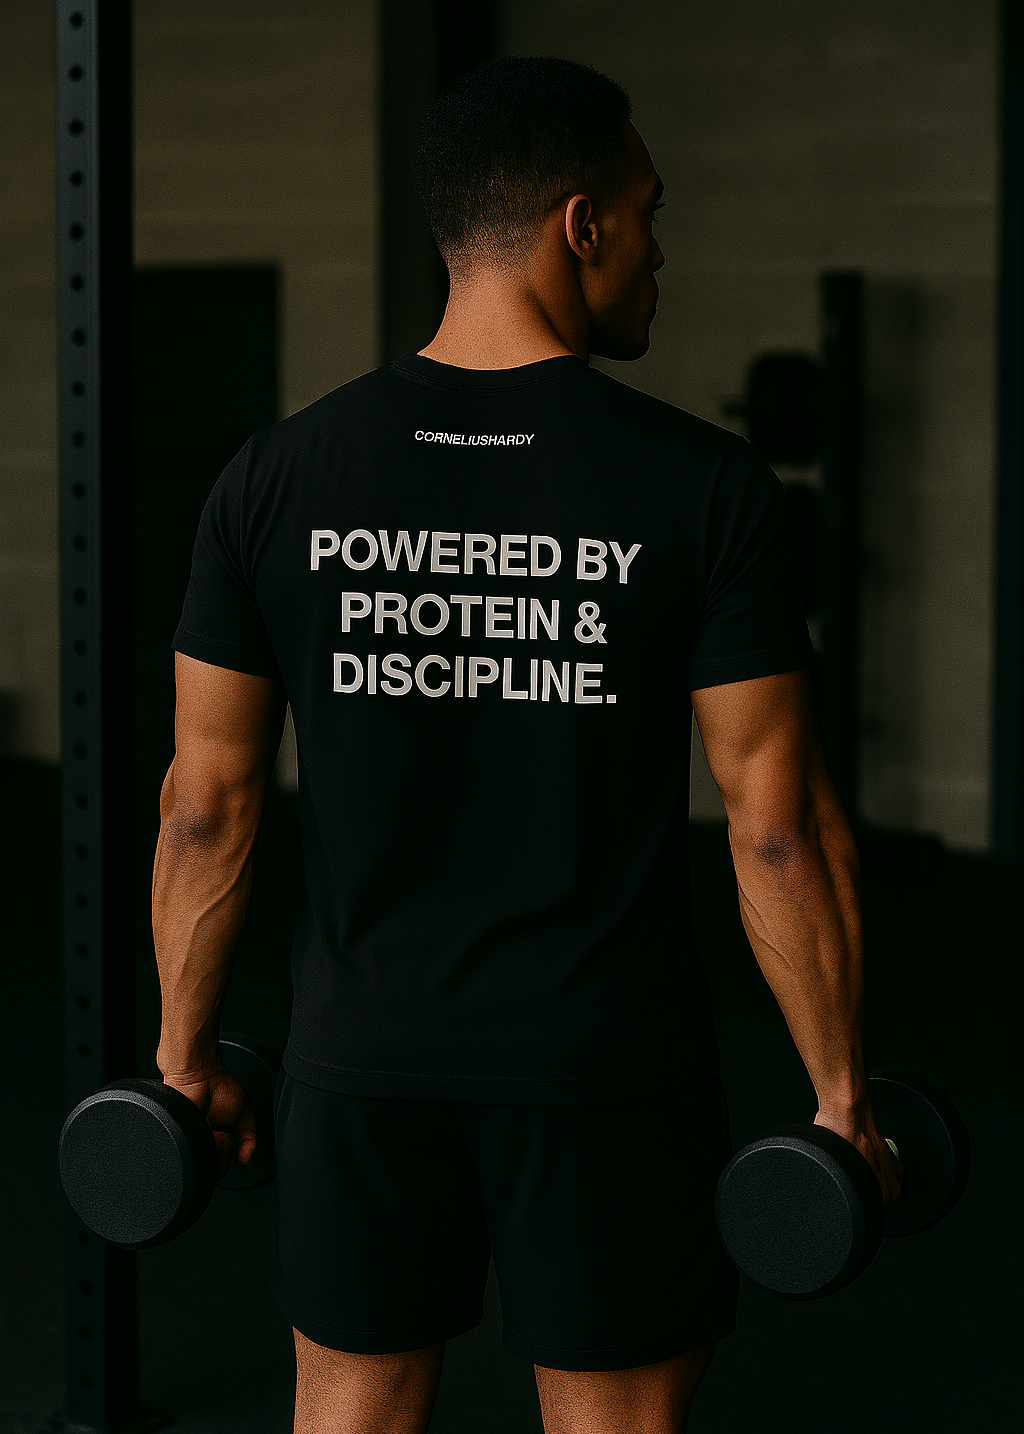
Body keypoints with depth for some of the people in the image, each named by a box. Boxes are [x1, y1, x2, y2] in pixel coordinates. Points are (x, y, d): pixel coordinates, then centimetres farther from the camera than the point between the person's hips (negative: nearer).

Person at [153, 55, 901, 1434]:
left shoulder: (277, 475, -3)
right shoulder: (709, 486, -12)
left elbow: (207, 803, 1)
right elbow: (779, 822, -11)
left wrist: (185, 1058, 12)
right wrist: (842, 1095, -1)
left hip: (365, 1060, 3)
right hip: (610, 1067, -3)